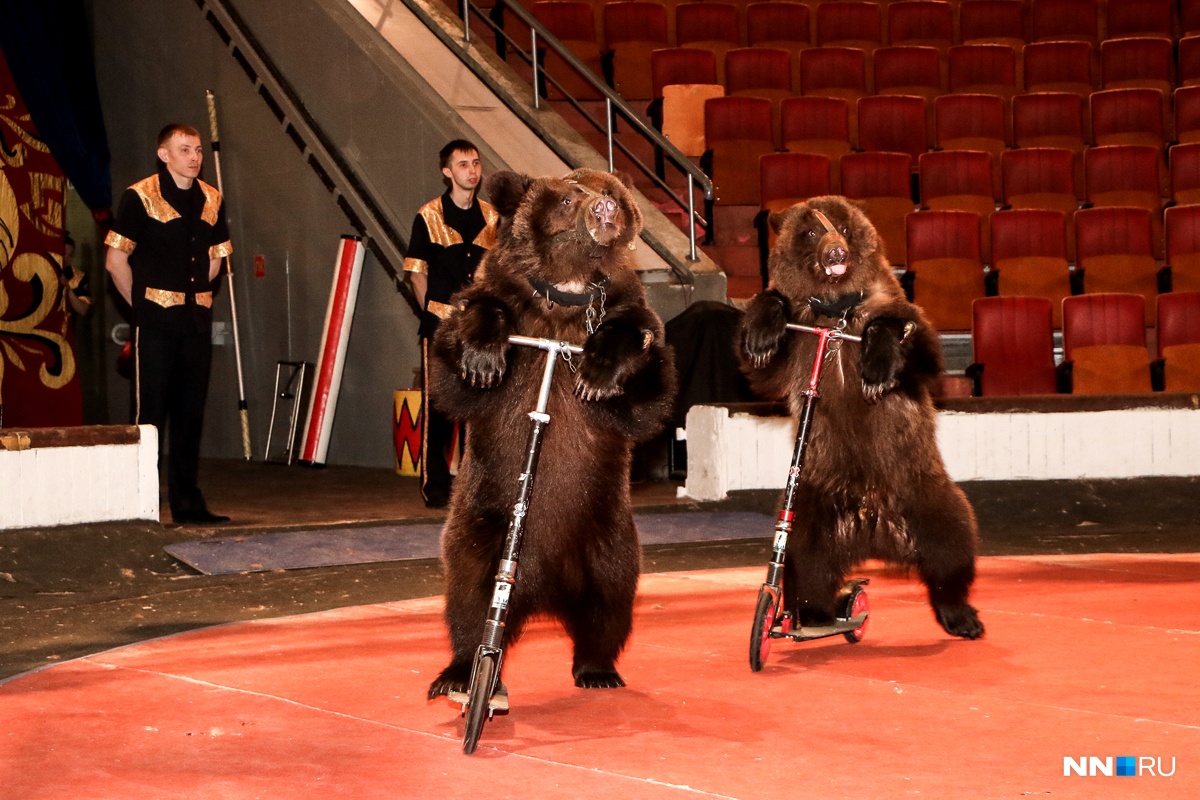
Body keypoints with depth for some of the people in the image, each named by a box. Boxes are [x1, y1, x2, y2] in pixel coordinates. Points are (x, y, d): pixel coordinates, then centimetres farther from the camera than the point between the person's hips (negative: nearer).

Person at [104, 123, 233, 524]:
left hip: (197, 319, 6)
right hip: (155, 321, -6)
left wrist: (195, 296, 15)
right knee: (149, 411, -5)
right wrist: (142, 303, -1)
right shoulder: (140, 197, -6)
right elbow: (116, 259, -6)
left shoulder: (211, 200, 11)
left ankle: (187, 501, 16)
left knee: (191, 412, 9)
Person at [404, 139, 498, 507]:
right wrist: (432, 312, -1)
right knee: (438, 405, -4)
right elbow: (417, 272, 3)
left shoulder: (491, 217, 10)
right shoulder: (429, 216, -1)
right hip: (441, 325, -4)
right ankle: (435, 486, 2)